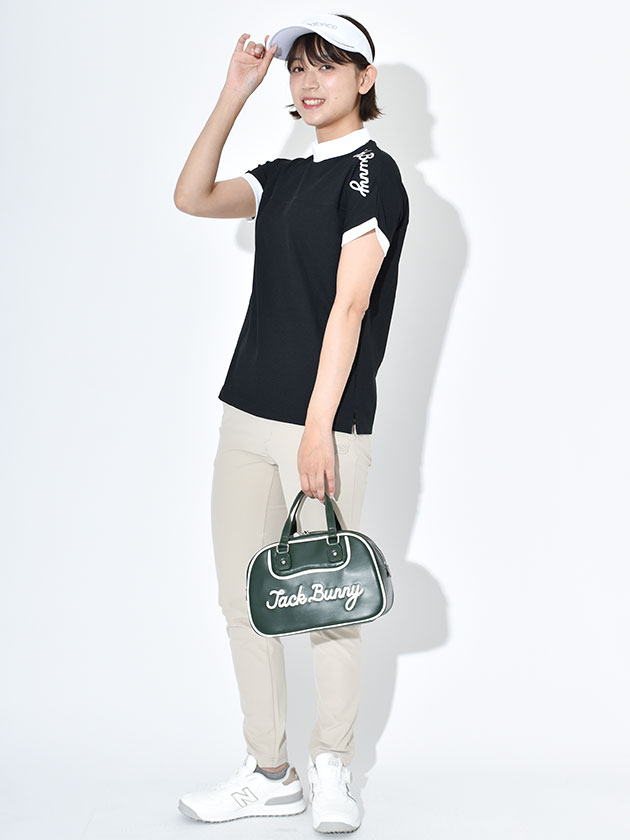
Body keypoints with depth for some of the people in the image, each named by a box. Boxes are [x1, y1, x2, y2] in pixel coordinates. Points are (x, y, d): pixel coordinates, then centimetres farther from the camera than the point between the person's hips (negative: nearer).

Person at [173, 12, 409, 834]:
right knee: (244, 600, 9)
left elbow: (348, 306, -14)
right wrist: (234, 94, 5)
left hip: (325, 422, -7)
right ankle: (269, 774, 20)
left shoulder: (372, 173, -6)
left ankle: (332, 771, 20)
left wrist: (317, 427, -19)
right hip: (248, 415, 7)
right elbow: (193, 197, 10)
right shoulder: (285, 178, 16)